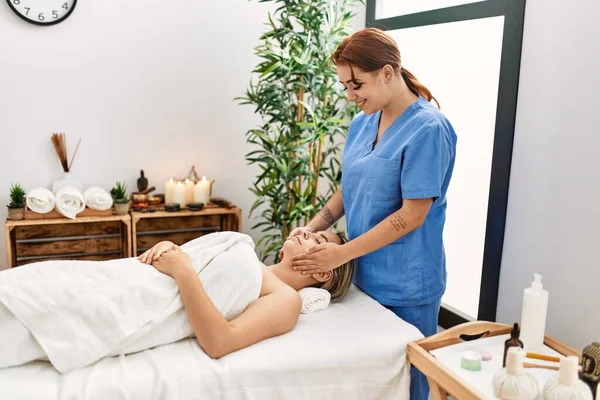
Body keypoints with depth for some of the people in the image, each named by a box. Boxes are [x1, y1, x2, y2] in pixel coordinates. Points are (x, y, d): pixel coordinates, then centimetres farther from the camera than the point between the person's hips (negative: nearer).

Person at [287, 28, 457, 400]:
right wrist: (313, 227, 0)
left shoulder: (428, 129, -17)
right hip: (363, 273, 7)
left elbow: (412, 216, -19)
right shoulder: (361, 124, 5)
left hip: (405, 284, -6)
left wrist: (343, 252, -19)